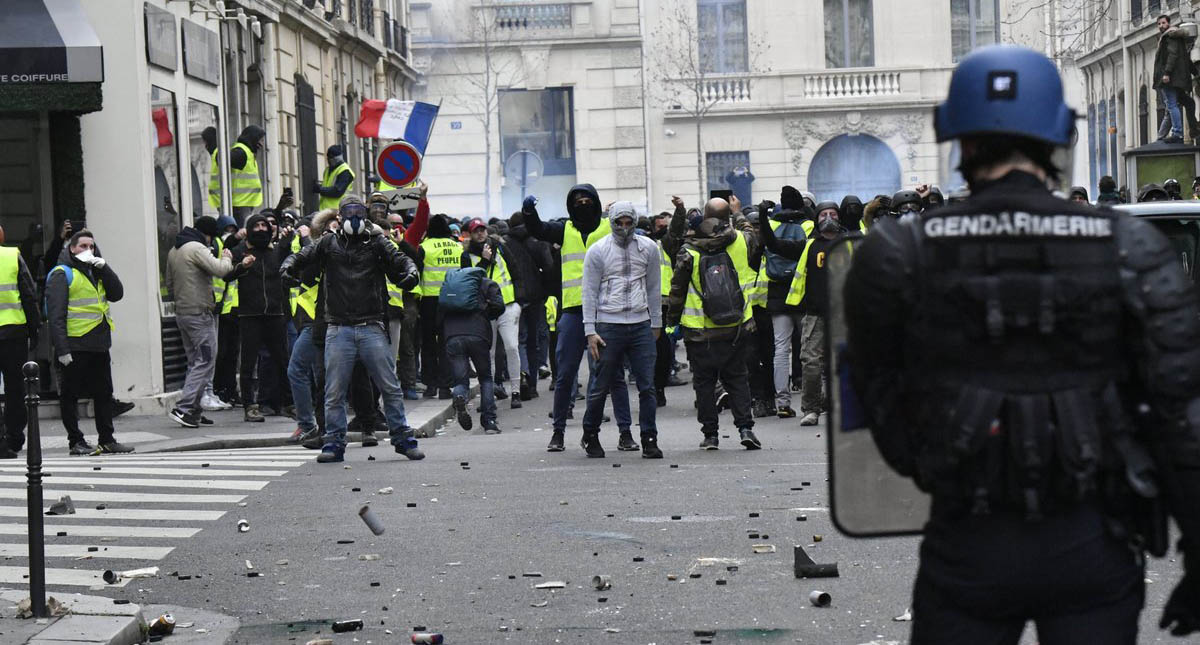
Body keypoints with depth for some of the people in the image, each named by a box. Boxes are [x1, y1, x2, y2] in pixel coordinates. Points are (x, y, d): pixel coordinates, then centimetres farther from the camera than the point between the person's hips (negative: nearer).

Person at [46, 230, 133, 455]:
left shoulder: (95, 272, 17)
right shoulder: (62, 274, -6)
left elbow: (117, 293, 7)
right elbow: (56, 315, -13)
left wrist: (104, 268, -5)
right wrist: (62, 349, -20)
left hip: (99, 344, 7)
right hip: (74, 346, -7)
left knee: (104, 394, 11)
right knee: (70, 395, 1)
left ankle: (107, 439, 18)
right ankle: (76, 441, 7)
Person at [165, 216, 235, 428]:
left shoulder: (173, 251, 17)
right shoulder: (197, 248, -12)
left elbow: (170, 284, 23)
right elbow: (219, 270, -23)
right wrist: (227, 259, -3)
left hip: (181, 312, 9)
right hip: (199, 313, -9)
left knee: (195, 362, 15)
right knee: (205, 361, -7)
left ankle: (193, 410, 12)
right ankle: (183, 408, -14)